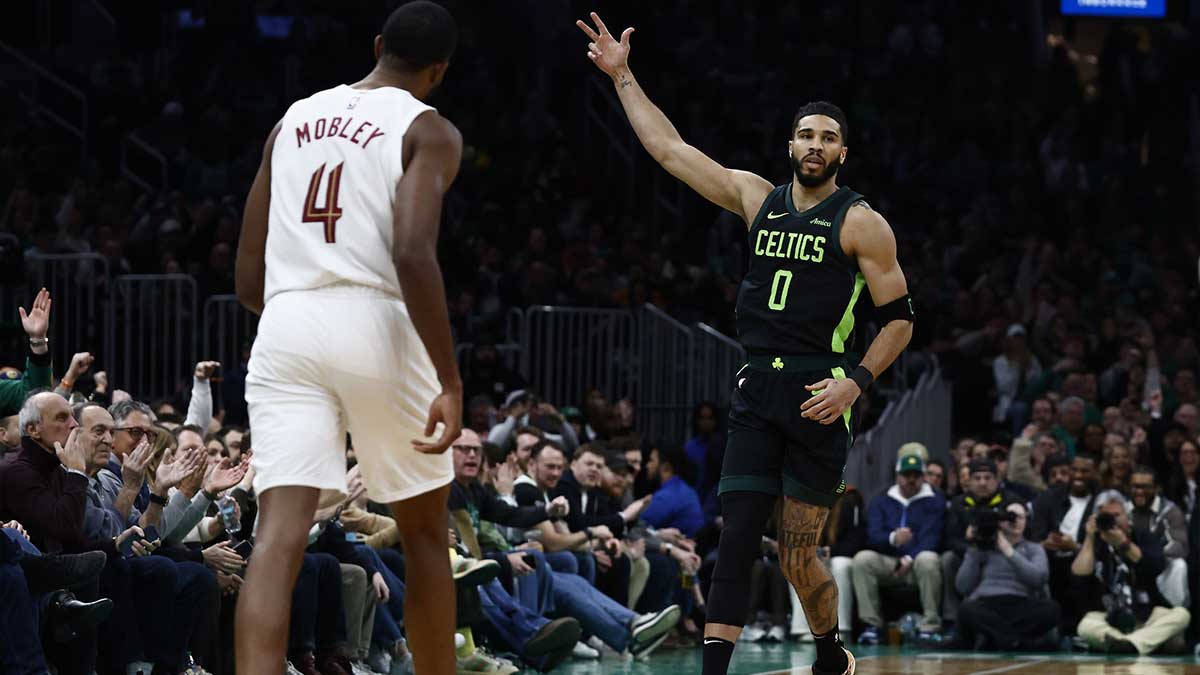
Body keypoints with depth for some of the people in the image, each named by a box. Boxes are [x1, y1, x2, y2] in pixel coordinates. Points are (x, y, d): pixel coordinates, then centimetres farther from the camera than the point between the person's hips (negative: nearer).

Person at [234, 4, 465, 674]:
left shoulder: (294, 120, 19)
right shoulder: (429, 132, 3)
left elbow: (249, 279, 18)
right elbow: (413, 254, -15)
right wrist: (450, 380, -15)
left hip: (286, 327, 3)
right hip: (375, 325, -3)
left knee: (279, 538, -9)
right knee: (425, 533, 16)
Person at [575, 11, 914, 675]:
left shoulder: (861, 223, -2)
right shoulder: (756, 197, 12)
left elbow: (899, 320, -1)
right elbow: (669, 148, 15)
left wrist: (856, 384, -14)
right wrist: (622, 77, 13)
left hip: (819, 396, -4)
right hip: (756, 392, 4)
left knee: (798, 557, 1)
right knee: (736, 538, -7)